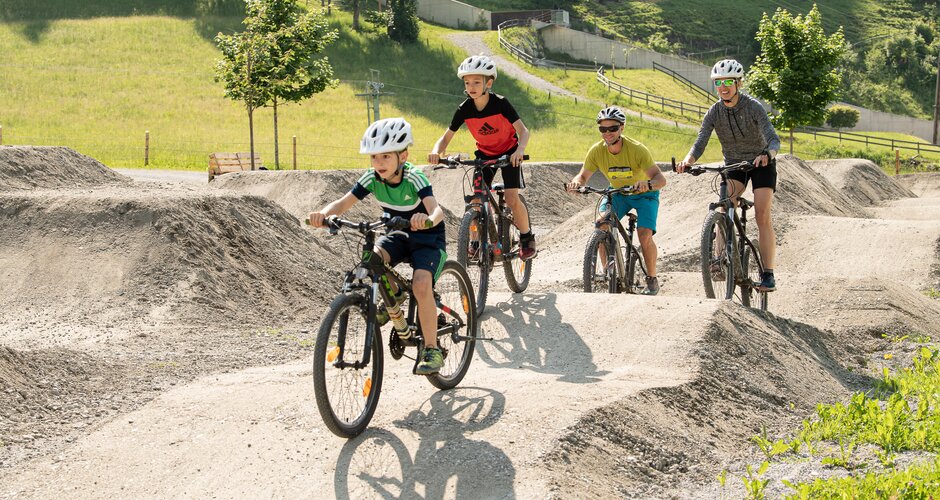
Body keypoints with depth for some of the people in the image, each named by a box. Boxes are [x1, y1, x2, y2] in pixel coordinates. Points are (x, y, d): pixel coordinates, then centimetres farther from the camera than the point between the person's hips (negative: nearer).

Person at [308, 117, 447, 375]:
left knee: (421, 284, -29)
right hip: (399, 234, 5)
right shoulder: (372, 178, -15)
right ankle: (392, 295, 6)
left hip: (428, 237, -5)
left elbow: (437, 209, -42)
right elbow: (343, 203, -20)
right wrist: (323, 214, -41)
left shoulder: (414, 178, -28)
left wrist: (428, 219, -65)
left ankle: (432, 349, -15)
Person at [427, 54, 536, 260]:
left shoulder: (500, 103, -25)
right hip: (484, 154, 3)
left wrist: (520, 150, -50)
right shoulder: (464, 109, -16)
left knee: (512, 199, -15)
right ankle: (479, 240, 8)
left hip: (508, 152, -3)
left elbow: (523, 130, -29)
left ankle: (527, 237, 6)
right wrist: (436, 152, -33)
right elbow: (446, 137, -11)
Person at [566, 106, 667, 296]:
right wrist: (576, 182, -35)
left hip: (644, 194, -3)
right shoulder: (596, 151, -20)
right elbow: (584, 175, -11)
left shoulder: (637, 149, -30)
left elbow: (661, 179, -34)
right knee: (601, 225, -22)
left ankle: (652, 279, 0)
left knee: (645, 235, -22)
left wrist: (648, 184, -57)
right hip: (618, 193, 3)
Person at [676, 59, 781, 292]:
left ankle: (768, 274, -11)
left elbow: (773, 138, -32)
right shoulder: (714, 112, -13)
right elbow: (700, 143, -21)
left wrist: (767, 155, -54)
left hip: (761, 163, -3)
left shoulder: (753, 107, -22)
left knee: (762, 217, -13)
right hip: (733, 164, 3)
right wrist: (688, 160, -43)